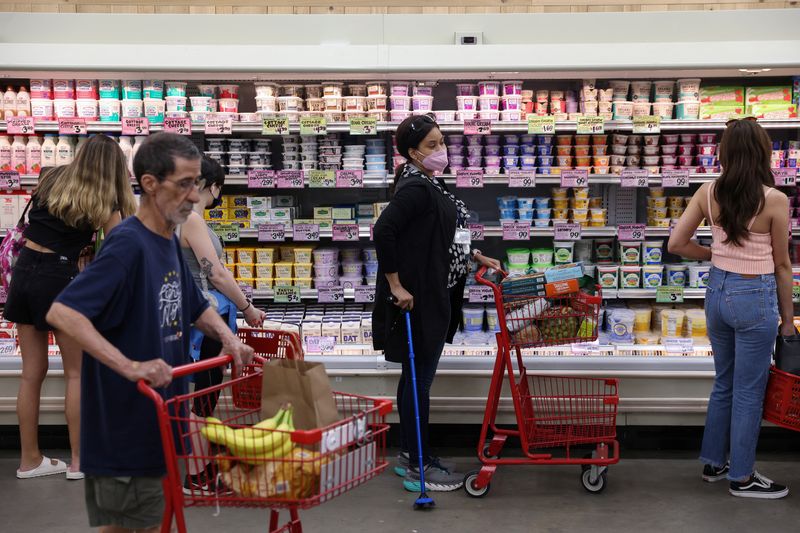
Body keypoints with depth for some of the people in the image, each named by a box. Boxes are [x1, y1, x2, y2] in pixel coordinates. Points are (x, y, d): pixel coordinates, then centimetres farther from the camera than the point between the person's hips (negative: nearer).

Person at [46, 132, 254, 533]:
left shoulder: (169, 242, 7)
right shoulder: (128, 244, -20)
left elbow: (194, 306, 22)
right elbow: (61, 313, -30)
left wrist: (226, 336, 2)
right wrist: (130, 367, -35)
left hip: (160, 420, 9)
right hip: (124, 426, -9)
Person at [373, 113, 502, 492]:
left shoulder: (429, 184, 13)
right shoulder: (415, 188, -18)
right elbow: (383, 232, -27)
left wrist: (476, 258, 20)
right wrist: (396, 287, -24)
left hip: (433, 296, 10)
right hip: (418, 298, -10)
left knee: (416, 376, 15)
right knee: (419, 378, -2)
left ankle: (410, 455, 26)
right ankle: (418, 467, 8)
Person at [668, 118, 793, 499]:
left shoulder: (708, 193, -3)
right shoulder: (774, 200, -14)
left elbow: (677, 244, 0)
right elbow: (781, 264, -6)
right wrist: (787, 319, 4)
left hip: (718, 290, 6)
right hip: (755, 297, -5)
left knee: (724, 382, 21)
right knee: (748, 391, 8)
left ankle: (713, 462, 33)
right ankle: (742, 477, 20)